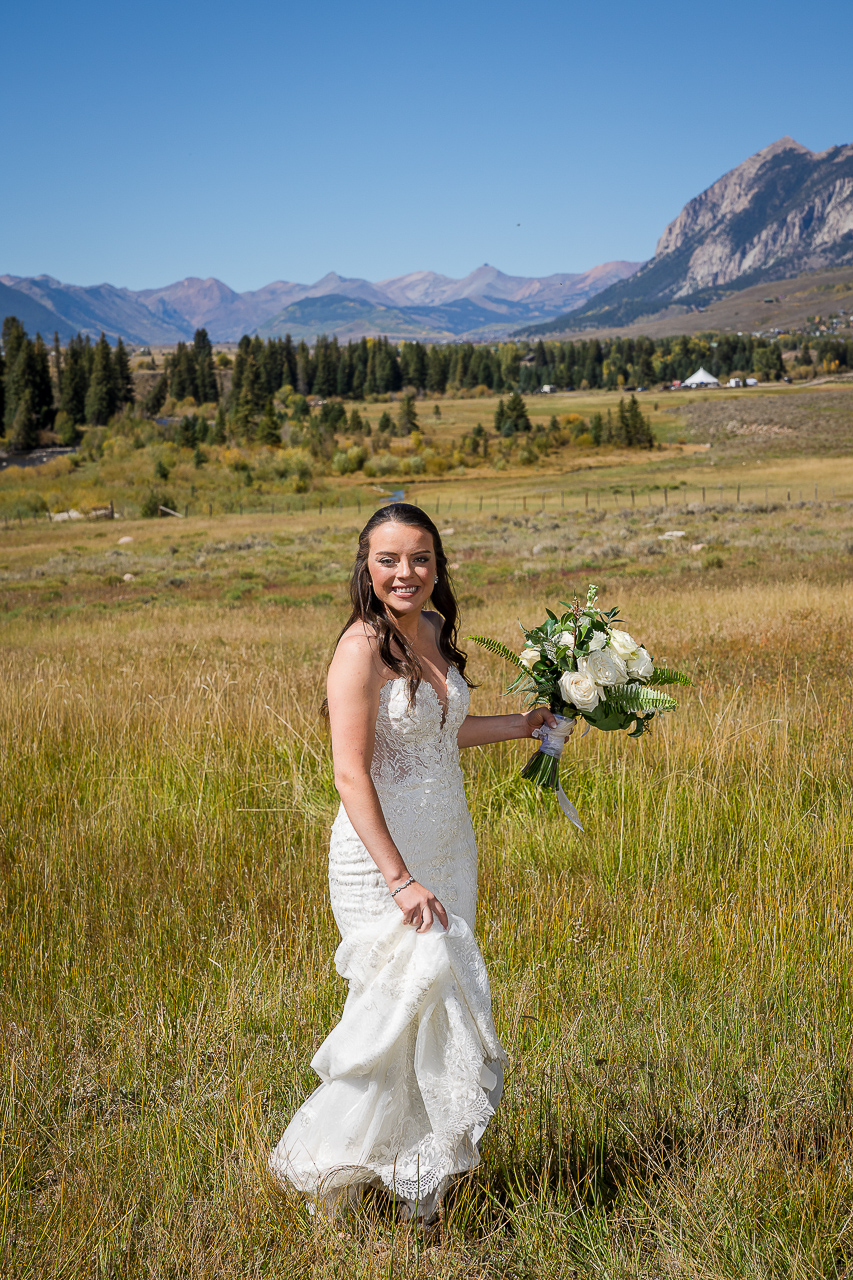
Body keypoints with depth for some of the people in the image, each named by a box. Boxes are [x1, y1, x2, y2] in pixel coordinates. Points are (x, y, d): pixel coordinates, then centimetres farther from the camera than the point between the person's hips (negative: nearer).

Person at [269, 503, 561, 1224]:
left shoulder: (435, 630, 6)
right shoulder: (362, 647, -18)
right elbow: (351, 774, -22)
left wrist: (522, 724, 23)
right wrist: (400, 881, -25)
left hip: (448, 846, 8)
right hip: (382, 854, -7)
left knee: (439, 1002, 11)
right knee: (414, 1000, -8)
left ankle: (413, 1161, 29)